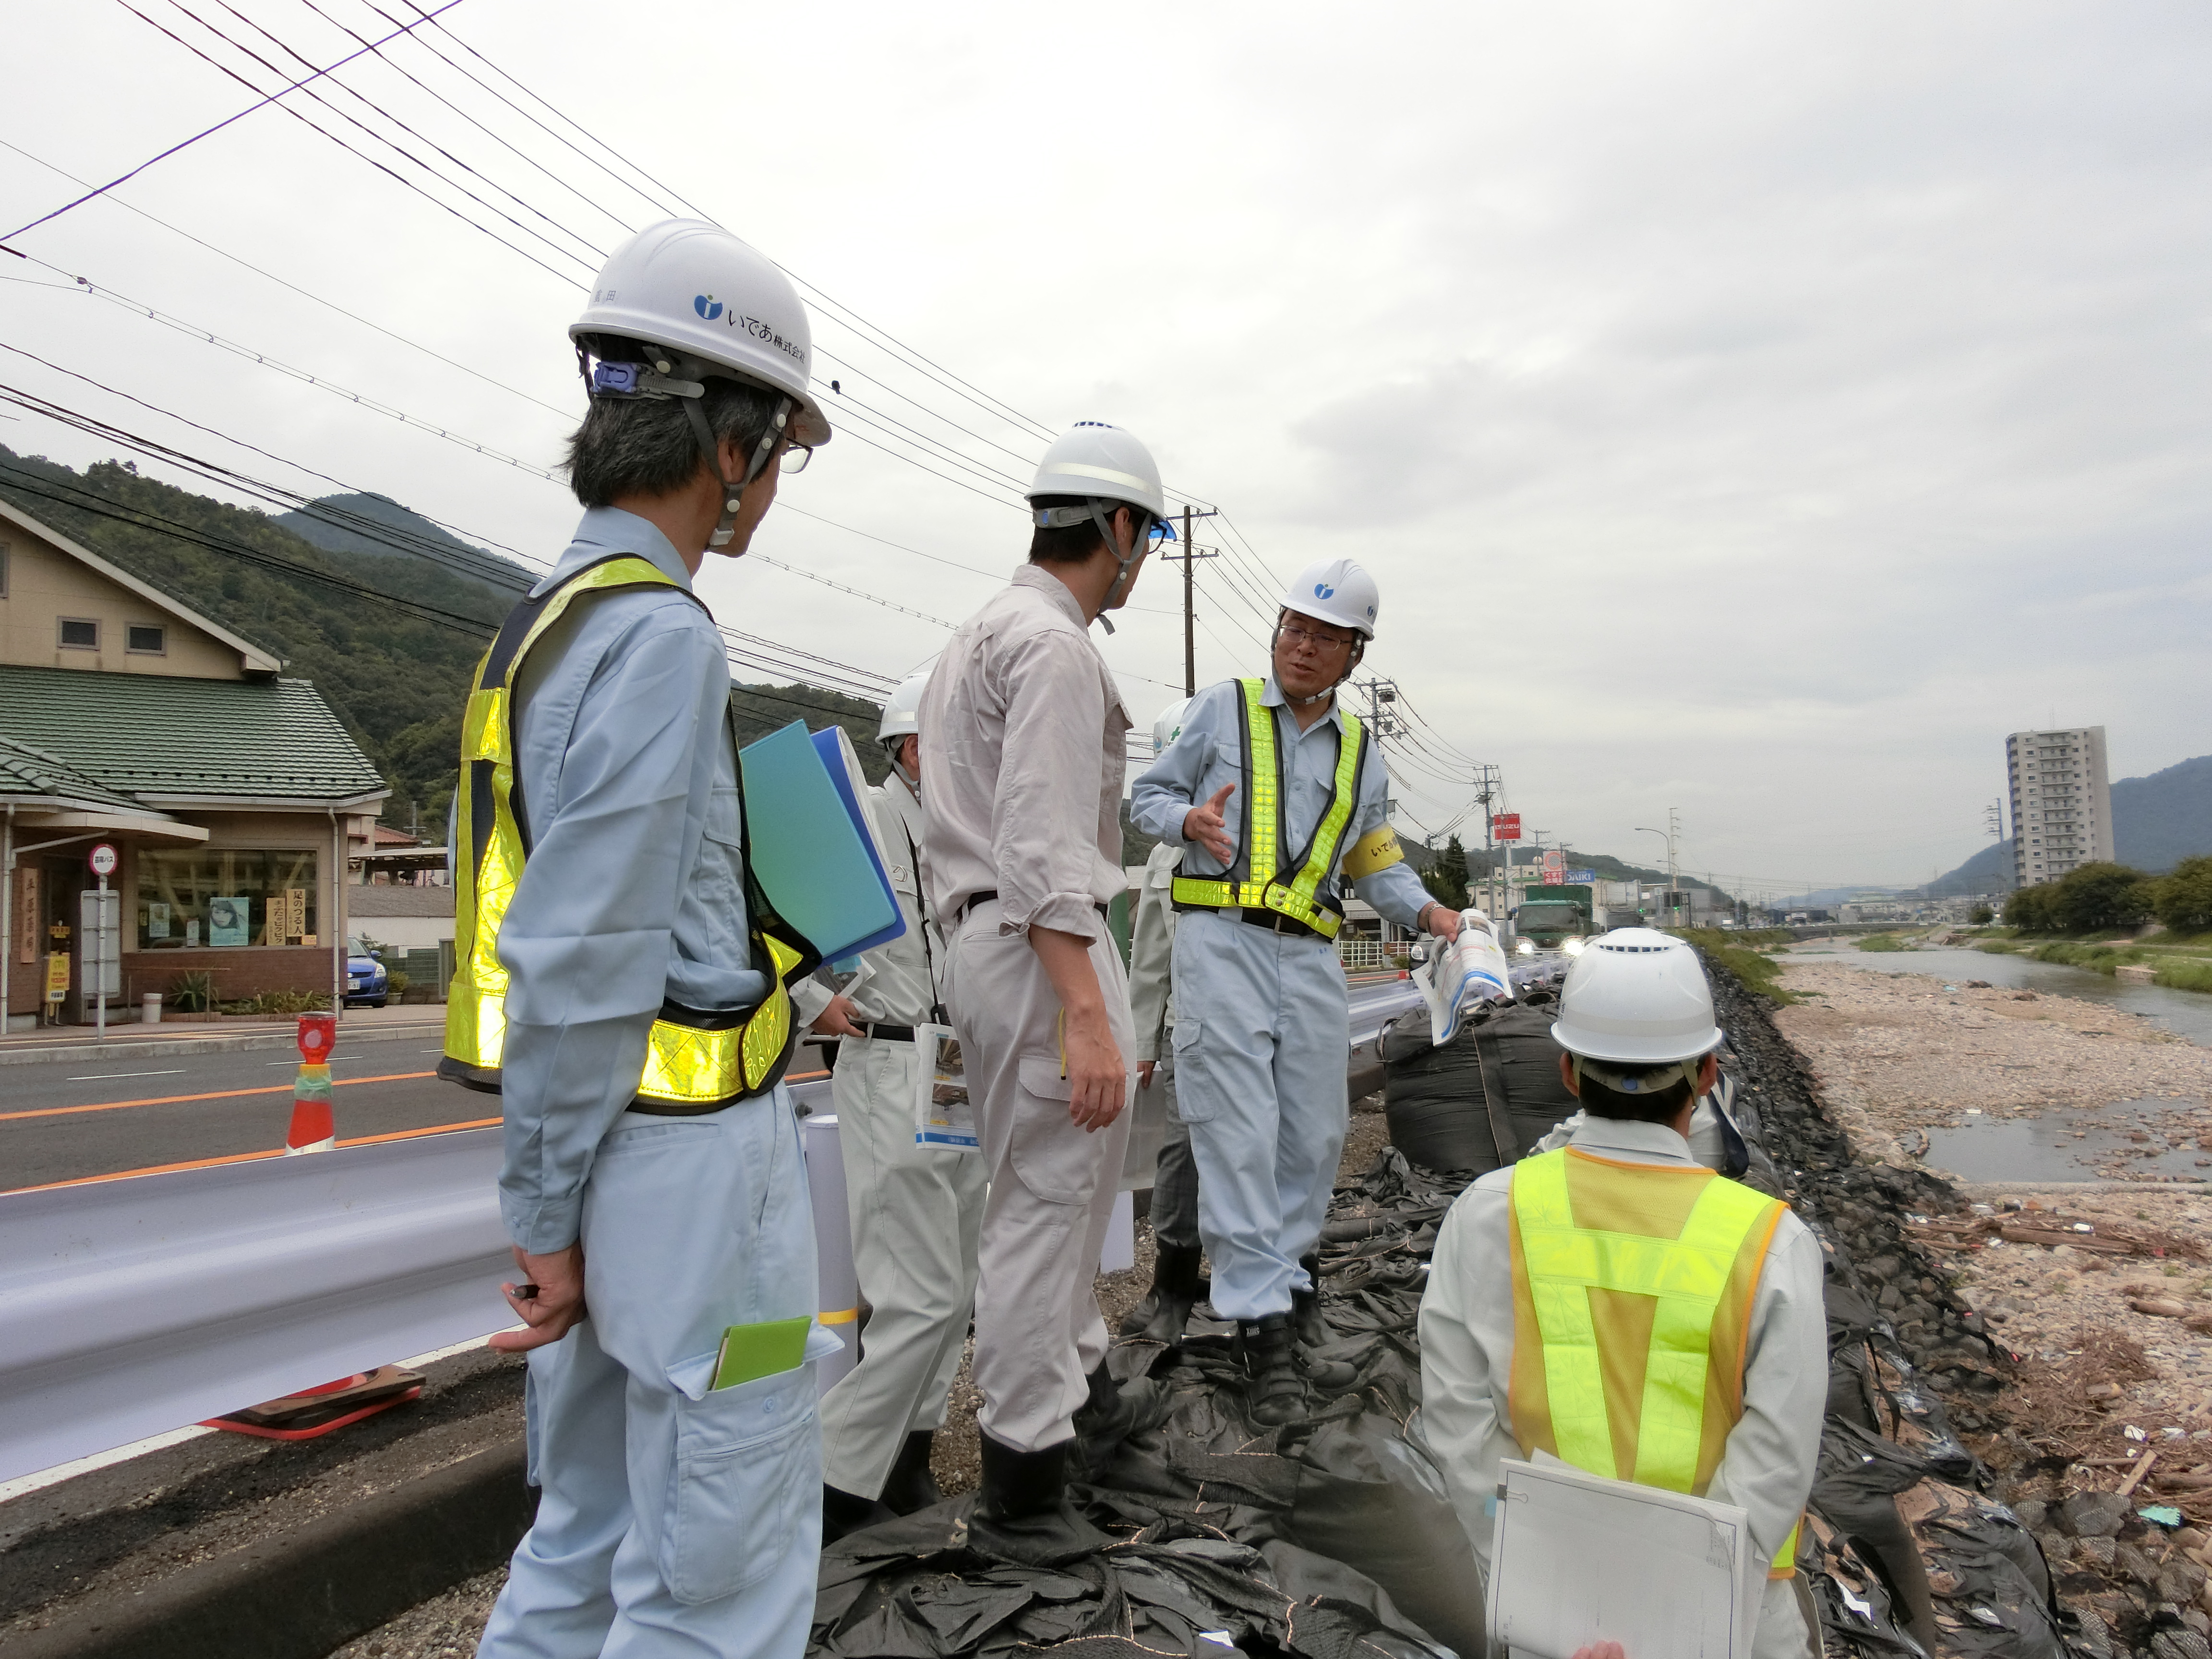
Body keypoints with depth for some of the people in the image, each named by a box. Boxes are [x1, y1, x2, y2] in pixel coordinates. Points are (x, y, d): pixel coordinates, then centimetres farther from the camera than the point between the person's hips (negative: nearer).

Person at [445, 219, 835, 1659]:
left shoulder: (551, 621, 13)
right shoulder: (659, 635, -17)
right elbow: (580, 958, -20)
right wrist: (551, 1212, -12)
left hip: (601, 1156, 10)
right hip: (688, 1159, -10)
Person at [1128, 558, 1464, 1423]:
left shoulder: (1362, 752, 19)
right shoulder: (1221, 709, 8)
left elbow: (1375, 861, 22)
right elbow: (1147, 795, 10)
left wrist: (1428, 911, 4)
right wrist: (1190, 819, -12)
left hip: (1311, 957, 4)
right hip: (1221, 939, -4)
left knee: (1315, 1133, 9)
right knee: (1239, 1134, -8)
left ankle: (1290, 1267, 32)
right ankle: (1262, 1320, -5)